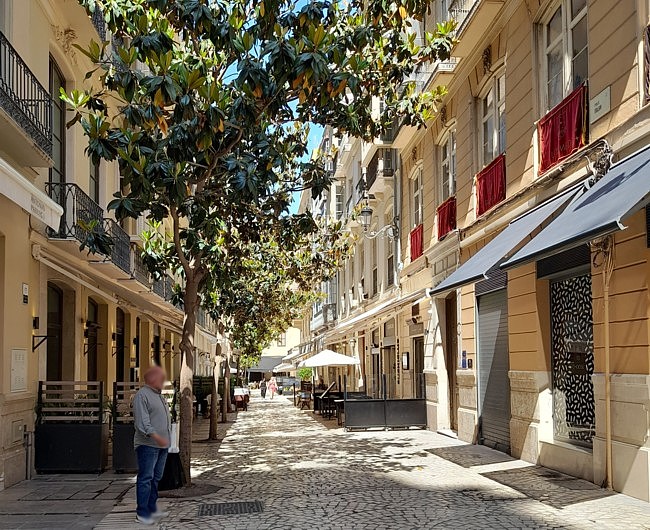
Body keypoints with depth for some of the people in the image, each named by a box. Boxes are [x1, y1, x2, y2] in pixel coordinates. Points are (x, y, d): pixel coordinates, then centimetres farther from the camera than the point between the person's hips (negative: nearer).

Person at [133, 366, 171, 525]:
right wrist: (156, 436, -29)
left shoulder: (159, 395, 19)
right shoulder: (142, 395, -11)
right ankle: (142, 513, -3)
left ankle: (152, 508, 22)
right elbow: (142, 421, -20)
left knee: (156, 478, 14)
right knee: (145, 479, -7)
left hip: (162, 445, 9)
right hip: (148, 445, -9)